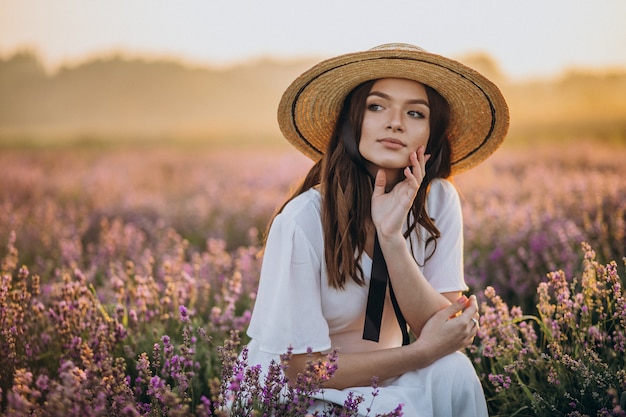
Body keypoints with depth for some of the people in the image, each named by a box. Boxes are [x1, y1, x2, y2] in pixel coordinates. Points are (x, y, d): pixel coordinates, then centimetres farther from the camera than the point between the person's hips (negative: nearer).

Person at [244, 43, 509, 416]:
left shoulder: (440, 200, -8)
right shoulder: (304, 220, -23)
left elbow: (443, 329, -14)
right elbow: (299, 369, -18)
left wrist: (392, 237, -27)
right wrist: (422, 352, -21)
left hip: (386, 381, 5)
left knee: (453, 371, -25)